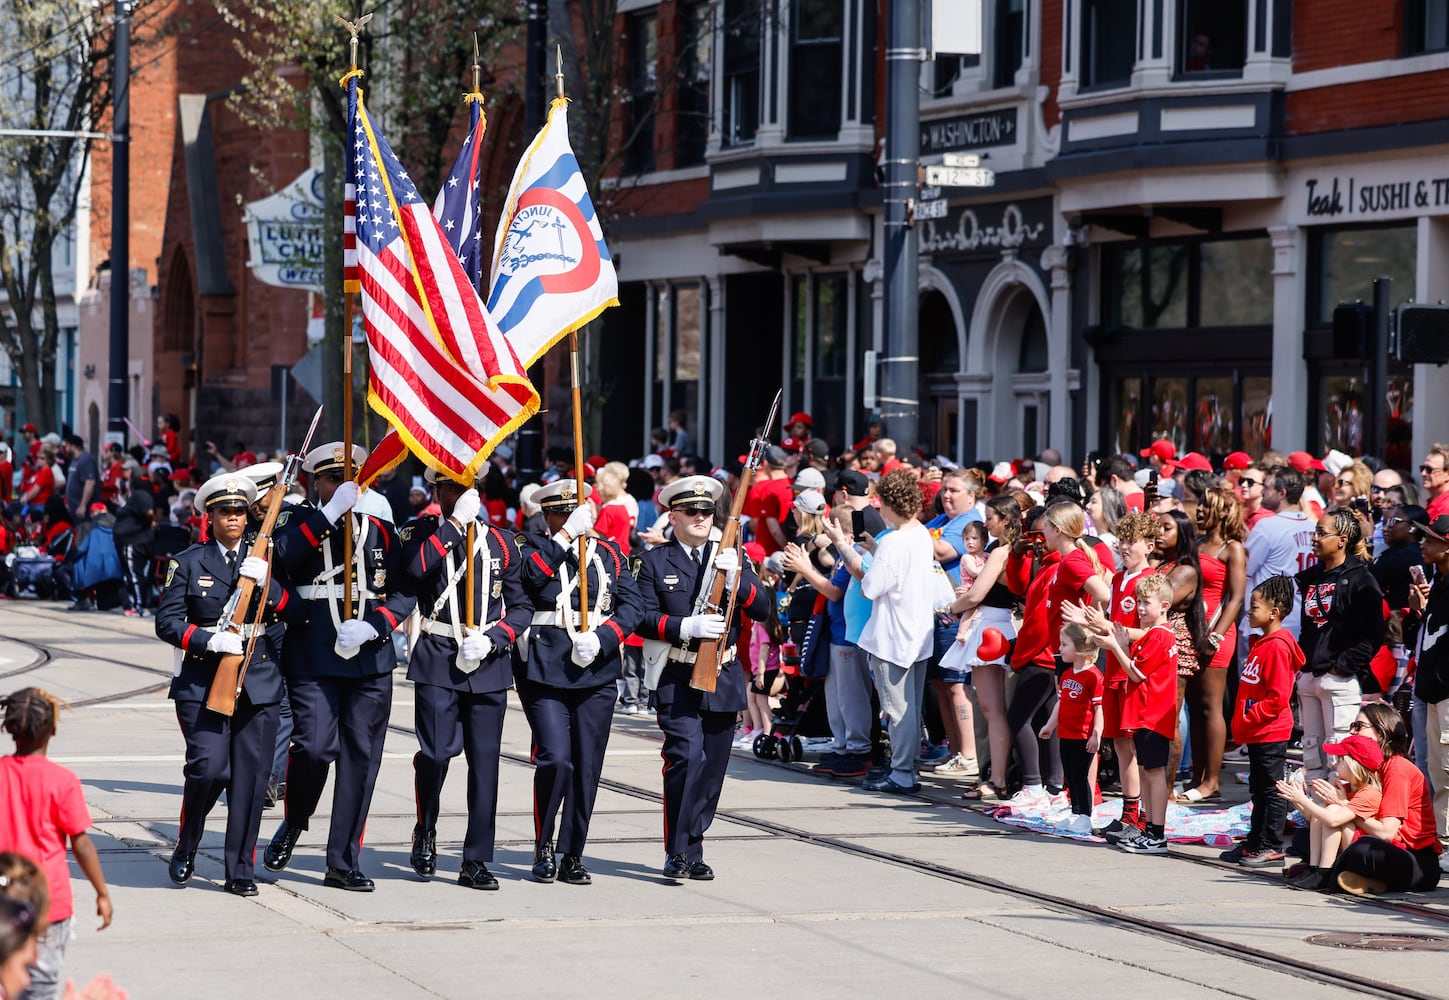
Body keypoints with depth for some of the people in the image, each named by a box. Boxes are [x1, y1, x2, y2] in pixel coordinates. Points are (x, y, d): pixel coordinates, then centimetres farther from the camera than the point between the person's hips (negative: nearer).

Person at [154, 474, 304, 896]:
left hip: (259, 682, 2)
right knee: (209, 768, -15)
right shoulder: (188, 562, 6)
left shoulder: (263, 560, 13)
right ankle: (186, 847, 10)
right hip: (203, 682, -2)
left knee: (251, 777, -1)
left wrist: (267, 583, -11)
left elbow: (297, 613, 5)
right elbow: (167, 622, -1)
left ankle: (240, 871, 7)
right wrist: (209, 640, -16)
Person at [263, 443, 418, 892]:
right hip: (312, 660, -3)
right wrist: (331, 513, -21)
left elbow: (404, 592, 8)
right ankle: (293, 825, 15)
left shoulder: (380, 530, 12)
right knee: (315, 747, -15)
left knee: (361, 757, 2)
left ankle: (344, 863, 8)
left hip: (371, 660, 3)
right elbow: (280, 558, -17)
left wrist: (371, 627, -10)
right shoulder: (299, 521, 5)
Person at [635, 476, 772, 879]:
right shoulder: (656, 561, 3)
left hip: (723, 678, 4)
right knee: (687, 756, -19)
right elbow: (644, 618, -4)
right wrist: (687, 626, -19)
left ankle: (692, 849, 18)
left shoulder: (732, 557, 10)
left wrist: (735, 577, -14)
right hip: (677, 679, -4)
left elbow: (763, 608, 2)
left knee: (712, 768, 7)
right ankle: (679, 853, -13)